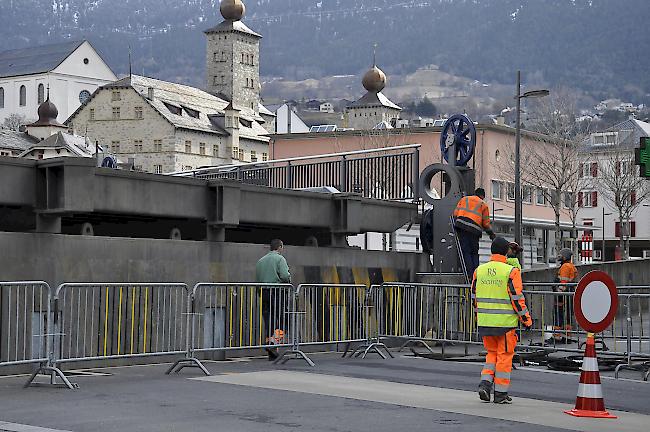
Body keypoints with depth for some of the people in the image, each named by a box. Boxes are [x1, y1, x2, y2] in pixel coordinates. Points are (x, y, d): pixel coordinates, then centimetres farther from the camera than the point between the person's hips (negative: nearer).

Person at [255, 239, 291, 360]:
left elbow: (257, 280, 14)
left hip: (263, 292, 6)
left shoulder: (260, 261, 18)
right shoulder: (280, 259, -2)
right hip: (277, 292, -6)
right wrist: (289, 280, 5)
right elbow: (284, 276, -14)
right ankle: (275, 341, -19)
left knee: (268, 321, 6)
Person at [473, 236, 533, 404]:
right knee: (504, 355, 6)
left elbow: (474, 297, 12)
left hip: (484, 322, 5)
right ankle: (500, 393, 10)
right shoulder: (511, 272, -11)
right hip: (505, 322, -5)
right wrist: (527, 319, -2)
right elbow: (517, 298, -12)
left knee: (492, 353, 20)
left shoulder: (479, 270, 5)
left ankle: (485, 383, 3)